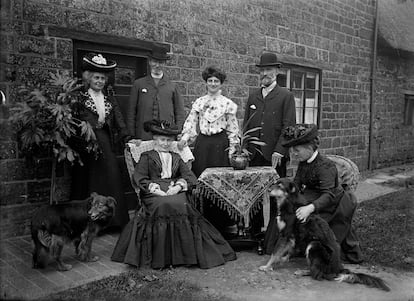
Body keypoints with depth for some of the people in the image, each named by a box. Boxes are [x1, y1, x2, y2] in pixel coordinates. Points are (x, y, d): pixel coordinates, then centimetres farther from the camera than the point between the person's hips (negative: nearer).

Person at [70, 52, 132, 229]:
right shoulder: (79, 99, 4)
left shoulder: (110, 101, 15)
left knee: (110, 180, -1)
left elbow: (120, 123, 4)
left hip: (106, 147, 3)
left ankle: (111, 222, 8)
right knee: (88, 183, 0)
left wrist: (128, 139, -10)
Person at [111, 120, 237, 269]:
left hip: (175, 191, 2)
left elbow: (190, 176, 13)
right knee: (164, 205, -36)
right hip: (154, 193, -2)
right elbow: (139, 177, 3)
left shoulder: (176, 158, 28)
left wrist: (179, 186, -9)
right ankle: (160, 257, -30)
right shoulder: (146, 157, 20)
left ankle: (184, 254, -28)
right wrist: (155, 188, -15)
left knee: (181, 205, -33)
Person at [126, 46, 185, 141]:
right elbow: (131, 113, 7)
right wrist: (131, 137, 1)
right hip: (143, 137, 0)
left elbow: (180, 114, 11)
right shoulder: (138, 84, 9)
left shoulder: (172, 87, 10)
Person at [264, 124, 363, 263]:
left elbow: (328, 195, -35)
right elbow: (296, 184, 1)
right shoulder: (303, 163, 3)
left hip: (331, 205, -9)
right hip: (312, 201, 9)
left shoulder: (325, 166, -24)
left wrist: (310, 208, -51)